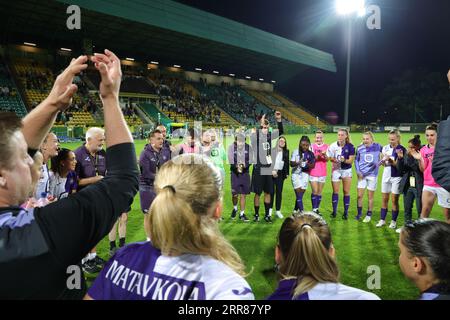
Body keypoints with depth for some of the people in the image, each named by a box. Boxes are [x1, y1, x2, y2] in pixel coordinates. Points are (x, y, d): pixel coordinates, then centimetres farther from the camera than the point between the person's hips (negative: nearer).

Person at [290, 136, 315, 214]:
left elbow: (313, 165, 3)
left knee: (301, 193, 4)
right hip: (296, 174, -2)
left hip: (305, 174, 2)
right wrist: (298, 163, -23)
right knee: (299, 193, -10)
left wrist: (308, 164, -19)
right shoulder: (296, 152, -4)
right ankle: (301, 211, -11)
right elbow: (291, 164, -3)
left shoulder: (310, 153, 1)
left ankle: (295, 210, 19)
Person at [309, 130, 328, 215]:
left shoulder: (326, 146, 3)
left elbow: (327, 159, -8)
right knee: (314, 191, -5)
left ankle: (317, 208, 19)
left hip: (322, 173, 2)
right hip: (313, 172, -2)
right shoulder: (312, 146, 1)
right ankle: (314, 209, 2)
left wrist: (324, 155, -30)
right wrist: (318, 156, -25)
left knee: (319, 192, 9)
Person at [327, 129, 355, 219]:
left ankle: (346, 212, 12)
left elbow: (351, 160, -10)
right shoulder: (333, 146, -9)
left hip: (347, 170, 0)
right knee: (335, 191, 4)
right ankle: (334, 211, 14)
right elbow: (330, 157, -2)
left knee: (346, 191, 3)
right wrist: (334, 159, -24)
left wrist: (344, 160, -29)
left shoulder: (350, 146, -10)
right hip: (336, 170, 0)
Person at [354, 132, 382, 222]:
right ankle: (359, 213, 19)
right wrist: (358, 172, -1)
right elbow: (356, 160, 8)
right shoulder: (360, 148, -2)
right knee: (359, 195, 1)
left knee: (370, 196, 6)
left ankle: (369, 215, 20)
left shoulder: (377, 147, -7)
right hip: (362, 175, 1)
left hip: (373, 174, -1)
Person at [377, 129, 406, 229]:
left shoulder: (402, 149, -9)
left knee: (394, 200, 0)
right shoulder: (385, 148, 5)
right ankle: (382, 220, 14)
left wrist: (390, 160, -24)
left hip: (397, 177, -4)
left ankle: (394, 221, 12)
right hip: (386, 176, 4)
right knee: (384, 199, 7)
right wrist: (383, 161, -12)